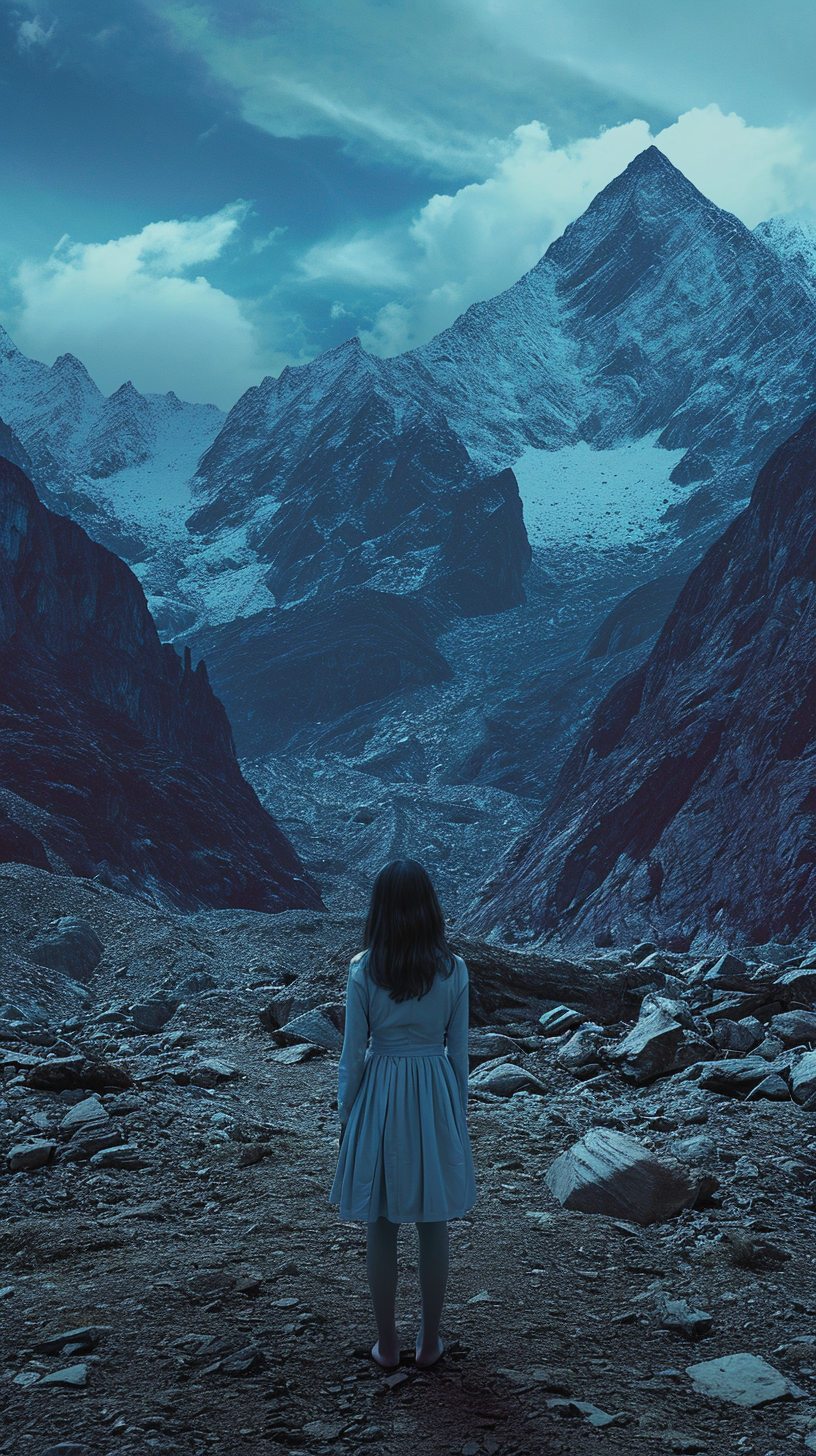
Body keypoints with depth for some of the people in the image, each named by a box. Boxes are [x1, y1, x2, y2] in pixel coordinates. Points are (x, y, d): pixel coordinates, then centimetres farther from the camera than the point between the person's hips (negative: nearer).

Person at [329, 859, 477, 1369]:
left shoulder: (364, 970, -12)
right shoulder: (453, 969, -8)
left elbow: (354, 1053, -7)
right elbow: (459, 1050, -1)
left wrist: (346, 1116, 6)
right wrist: (458, 1112, 12)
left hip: (379, 1098, -1)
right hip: (436, 1096, 1)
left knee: (381, 1227, 12)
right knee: (434, 1224, 14)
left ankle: (387, 1343, 23)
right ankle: (430, 1340, 25)